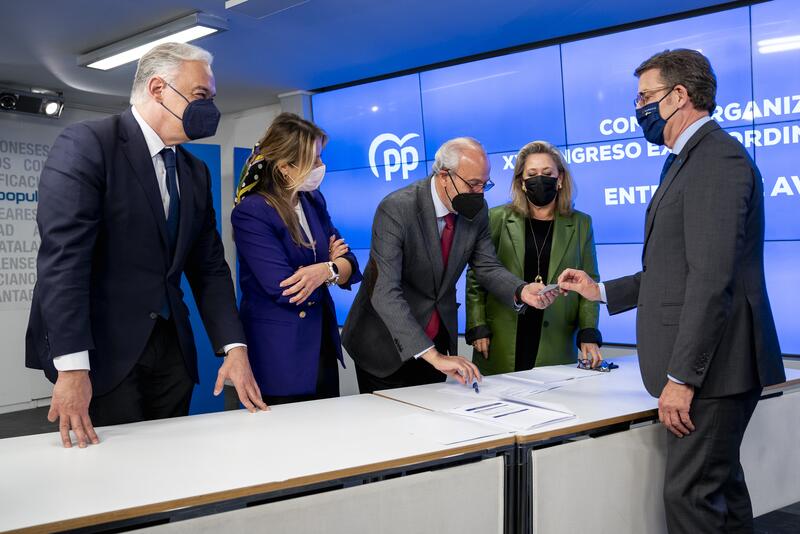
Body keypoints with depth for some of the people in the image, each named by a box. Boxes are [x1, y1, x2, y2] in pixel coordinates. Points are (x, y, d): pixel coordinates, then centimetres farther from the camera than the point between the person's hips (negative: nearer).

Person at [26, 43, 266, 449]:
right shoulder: (86, 144, -9)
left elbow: (209, 267, 12)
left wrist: (234, 347, 0)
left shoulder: (195, 172, 12)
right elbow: (62, 257, -18)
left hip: (171, 350, 7)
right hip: (102, 350, -6)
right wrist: (72, 367, -24)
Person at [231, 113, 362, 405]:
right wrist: (329, 265, -6)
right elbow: (286, 290, -22)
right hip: (279, 356, -7)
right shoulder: (251, 212, -16)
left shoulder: (314, 200, 6)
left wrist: (325, 270, -20)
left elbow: (349, 263, 3)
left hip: (323, 345, 7)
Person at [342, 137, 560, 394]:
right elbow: (385, 293, -32)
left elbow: (487, 267, 2)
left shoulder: (477, 210, -5)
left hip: (438, 341, 5)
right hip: (387, 345, -5)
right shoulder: (396, 209, -25)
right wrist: (433, 356, -39)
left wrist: (521, 292, -22)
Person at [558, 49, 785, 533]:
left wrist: (681, 377, -22)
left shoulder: (718, 157, -15)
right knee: (720, 485, 18)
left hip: (711, 366, -10)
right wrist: (602, 292, 17)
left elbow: (712, 279, -22)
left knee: (691, 493, -6)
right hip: (703, 366, 10)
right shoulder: (689, 161, 18)